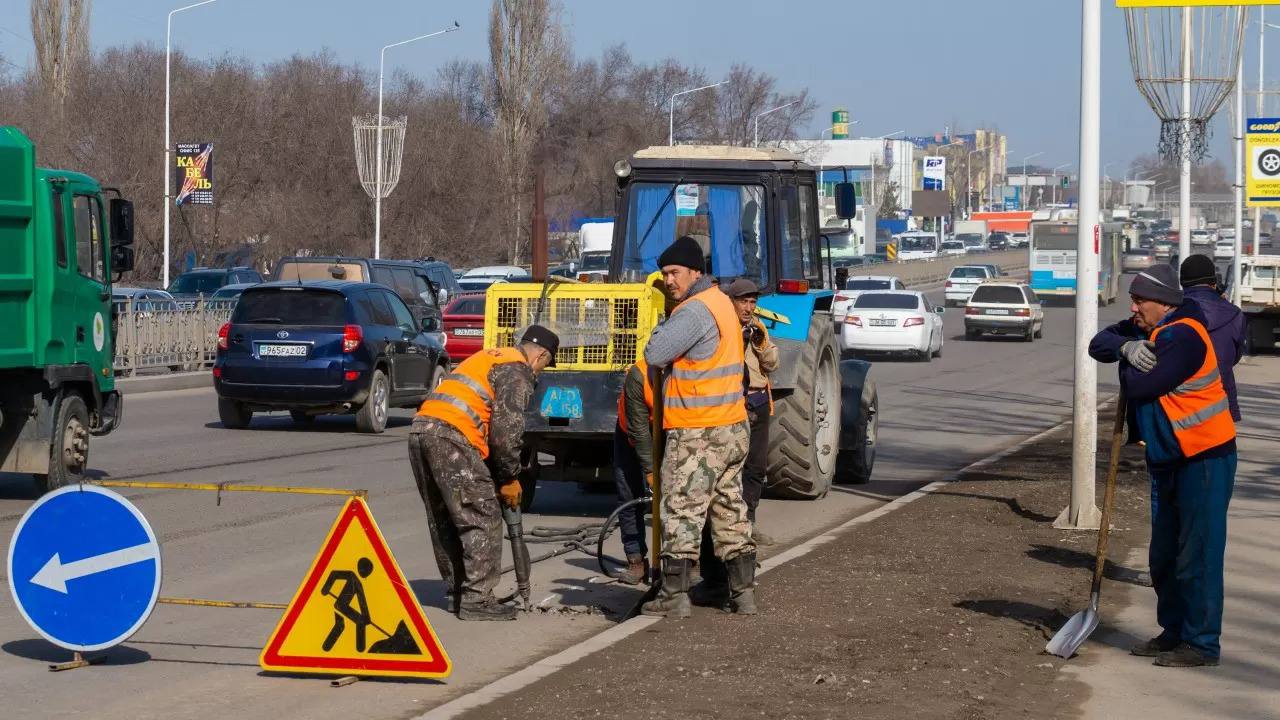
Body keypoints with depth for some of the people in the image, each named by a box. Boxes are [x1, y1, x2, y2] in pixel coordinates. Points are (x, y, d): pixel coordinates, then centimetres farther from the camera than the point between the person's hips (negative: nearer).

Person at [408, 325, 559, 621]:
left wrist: (498, 473, 25)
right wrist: (509, 479, 2)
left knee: (444, 519, 17)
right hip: (451, 436, -9)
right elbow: (506, 428, -8)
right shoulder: (518, 371, 1)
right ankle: (476, 599, -4)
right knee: (482, 519, -4)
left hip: (420, 429, 9)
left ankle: (457, 591, 23)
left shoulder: (489, 358, 30)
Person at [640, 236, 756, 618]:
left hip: (697, 434, -9)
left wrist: (661, 327, -2)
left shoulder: (694, 311, -17)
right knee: (731, 511, 12)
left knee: (682, 511, -5)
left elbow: (655, 354, -18)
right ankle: (743, 593, 14)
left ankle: (675, 595, -6)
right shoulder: (721, 301, 14)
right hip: (734, 429, 9)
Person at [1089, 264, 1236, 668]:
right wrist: (1126, 347, -18)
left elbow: (1141, 386, -28)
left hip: (1204, 460, -10)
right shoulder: (1146, 331, 8)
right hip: (1167, 462, 10)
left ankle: (1202, 644, -2)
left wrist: (1130, 373, -5)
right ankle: (1174, 633, 28)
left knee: (1198, 556, -7)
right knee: (1164, 556, 16)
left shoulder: (1184, 337, -22)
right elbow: (1099, 344, 2)